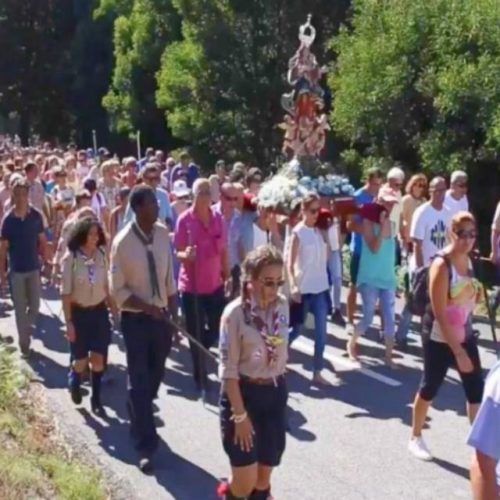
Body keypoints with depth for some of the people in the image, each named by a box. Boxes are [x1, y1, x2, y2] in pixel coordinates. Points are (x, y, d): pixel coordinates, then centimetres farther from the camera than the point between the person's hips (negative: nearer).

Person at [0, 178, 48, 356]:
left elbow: (42, 241, 3)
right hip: (16, 270, -2)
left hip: (34, 267, 2)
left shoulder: (36, 215, -5)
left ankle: (28, 327, 37)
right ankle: (24, 341, 20)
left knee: (35, 306, 9)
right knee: (20, 308, 7)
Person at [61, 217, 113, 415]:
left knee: (98, 358, 2)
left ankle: (96, 399, 17)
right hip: (79, 313, -2)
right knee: (81, 360, 7)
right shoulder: (70, 258, -14)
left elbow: (106, 286, 6)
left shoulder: (102, 255, -4)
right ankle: (74, 380, 41)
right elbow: (66, 293, -11)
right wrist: (68, 322, -13)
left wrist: (114, 310, 7)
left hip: (99, 312, 3)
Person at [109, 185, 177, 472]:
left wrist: (173, 312, 5)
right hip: (136, 319, -5)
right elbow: (117, 290, -12)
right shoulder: (123, 243, -17)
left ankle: (138, 419, 46)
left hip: (162, 315, 5)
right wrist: (147, 307, -23)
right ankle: (146, 445, 9)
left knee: (155, 375, 20)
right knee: (140, 381, 0)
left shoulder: (163, 234, -3)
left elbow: (170, 276, 6)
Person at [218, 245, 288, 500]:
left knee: (264, 477, 11)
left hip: (276, 393, 5)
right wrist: (239, 415, -15)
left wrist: (278, 386, 11)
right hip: (243, 393, -5)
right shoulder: (235, 313, -18)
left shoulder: (282, 305, -1)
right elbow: (228, 370, -15)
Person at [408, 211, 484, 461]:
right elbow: (440, 314, -25)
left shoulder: (468, 259, 0)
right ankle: (416, 438, 29)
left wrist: (477, 293, 1)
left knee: (477, 389, 5)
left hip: (464, 334, 7)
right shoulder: (441, 265, -23)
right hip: (439, 337, -7)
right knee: (430, 387, 8)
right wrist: (458, 351, -25)